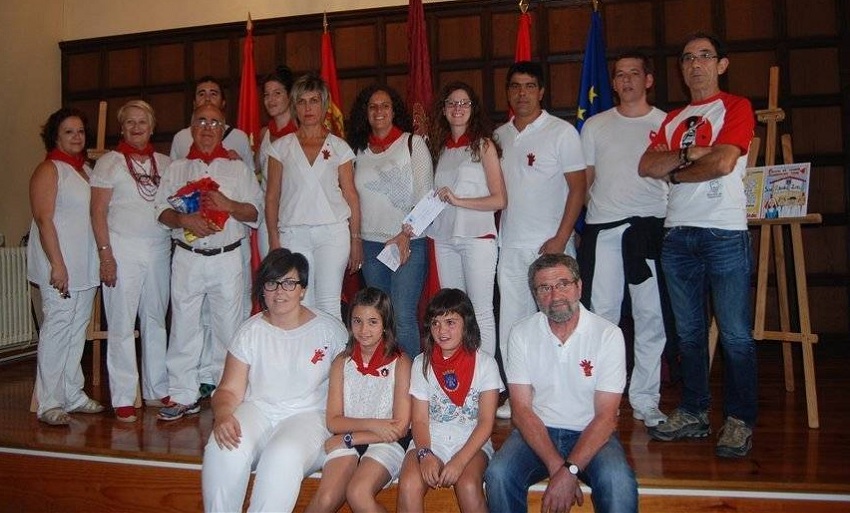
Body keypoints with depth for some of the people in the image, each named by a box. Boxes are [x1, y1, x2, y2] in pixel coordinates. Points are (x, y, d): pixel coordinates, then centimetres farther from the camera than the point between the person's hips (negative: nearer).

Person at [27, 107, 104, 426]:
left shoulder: (86, 169, 16)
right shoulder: (49, 170, -7)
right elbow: (44, 219, -14)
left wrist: (102, 259, 13)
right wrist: (57, 264, -20)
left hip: (85, 265, 8)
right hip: (60, 264, -8)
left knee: (78, 328, 11)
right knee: (58, 327, -6)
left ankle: (73, 394, 21)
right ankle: (49, 403, 2)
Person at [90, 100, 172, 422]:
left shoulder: (165, 163, 13)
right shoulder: (109, 162, 3)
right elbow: (98, 212, -2)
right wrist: (105, 254, -10)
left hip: (159, 249, 4)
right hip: (123, 250, -3)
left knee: (156, 321, 8)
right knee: (122, 325, -2)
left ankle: (157, 390, 20)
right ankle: (123, 399, 7)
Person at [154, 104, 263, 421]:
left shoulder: (238, 168, 10)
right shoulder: (176, 169, 13)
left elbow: (255, 211, 5)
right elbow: (162, 211, 7)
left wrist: (229, 205, -13)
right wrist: (184, 219, -13)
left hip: (227, 258, -1)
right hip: (187, 258, 1)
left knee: (228, 327, 3)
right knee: (184, 326, 3)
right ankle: (183, 395, 13)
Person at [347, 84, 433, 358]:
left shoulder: (413, 143, 1)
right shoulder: (360, 150, 14)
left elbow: (425, 196, -5)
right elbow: (356, 198, 17)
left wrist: (405, 234, -12)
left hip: (408, 244, -5)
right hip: (370, 244, 5)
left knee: (403, 317, -10)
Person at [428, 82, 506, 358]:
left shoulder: (483, 145, -1)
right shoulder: (441, 148, 15)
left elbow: (499, 200, -6)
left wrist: (458, 200, -13)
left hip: (477, 236, -5)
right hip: (444, 238, 5)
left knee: (481, 311, -4)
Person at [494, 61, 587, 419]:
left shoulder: (562, 132, -3)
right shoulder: (499, 136, 12)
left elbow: (577, 188, -7)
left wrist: (560, 240, -14)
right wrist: (494, 234, 6)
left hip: (549, 245, -5)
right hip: (510, 245, 5)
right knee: (512, 321, 8)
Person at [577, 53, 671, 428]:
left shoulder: (666, 124, 8)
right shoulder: (595, 126, 13)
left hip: (650, 227, -1)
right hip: (602, 228, 1)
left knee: (651, 316, 1)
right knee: (600, 315, 3)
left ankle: (644, 401, 12)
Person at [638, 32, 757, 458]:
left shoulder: (736, 107, 3)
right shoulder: (673, 119, 19)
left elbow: (724, 162, -12)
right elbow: (647, 166, 6)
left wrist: (674, 173, 1)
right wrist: (689, 154, -8)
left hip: (725, 234, -5)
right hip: (678, 234, 6)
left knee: (735, 334, -4)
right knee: (688, 331, 10)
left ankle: (740, 421, 8)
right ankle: (693, 413, 20)